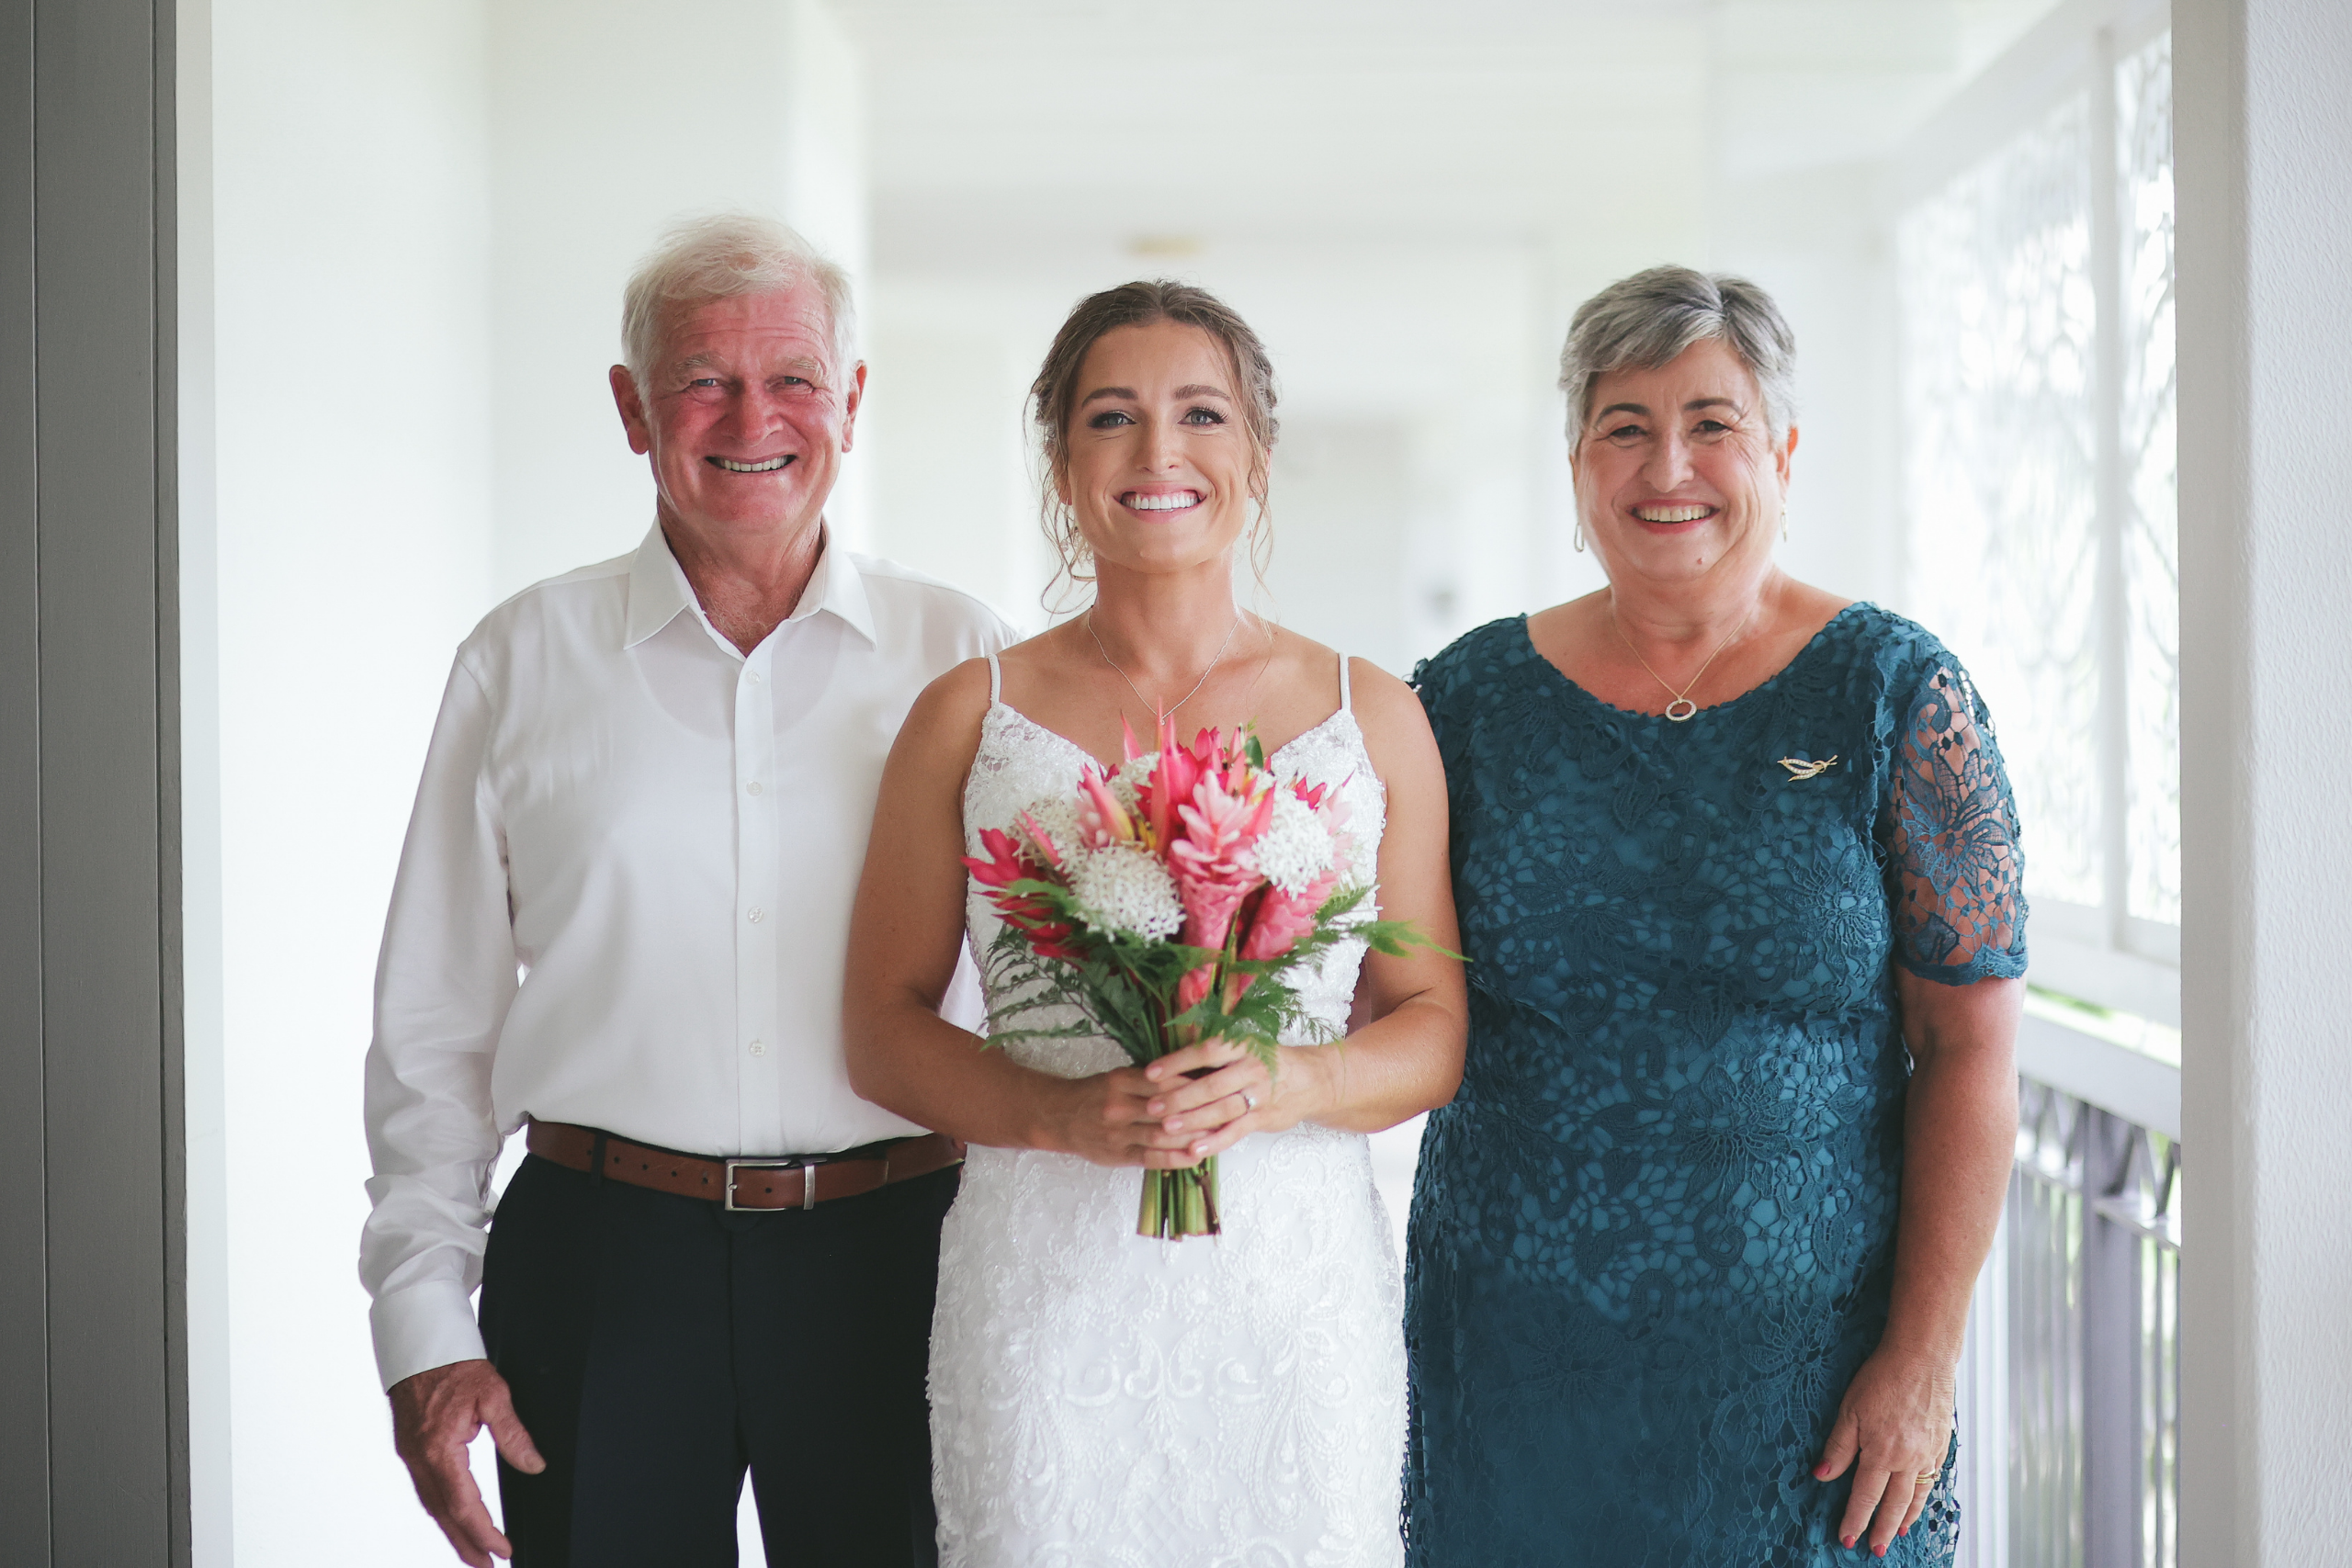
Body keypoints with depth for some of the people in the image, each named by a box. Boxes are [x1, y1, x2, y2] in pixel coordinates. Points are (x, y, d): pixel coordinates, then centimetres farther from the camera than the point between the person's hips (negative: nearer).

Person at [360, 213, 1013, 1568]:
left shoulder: (967, 660, 4)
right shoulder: (525, 662, 6)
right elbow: (437, 1024, 7)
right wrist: (422, 1325, 1)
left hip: (890, 1256, 0)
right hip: (601, 1256, 0)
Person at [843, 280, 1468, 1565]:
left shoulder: (1374, 719, 6)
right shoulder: (970, 718, 4)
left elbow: (1436, 1028, 6)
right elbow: (884, 1028, 3)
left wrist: (1286, 1086, -14)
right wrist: (1062, 1114, -14)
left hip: (1297, 1299, 1)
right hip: (1043, 1297, 0)